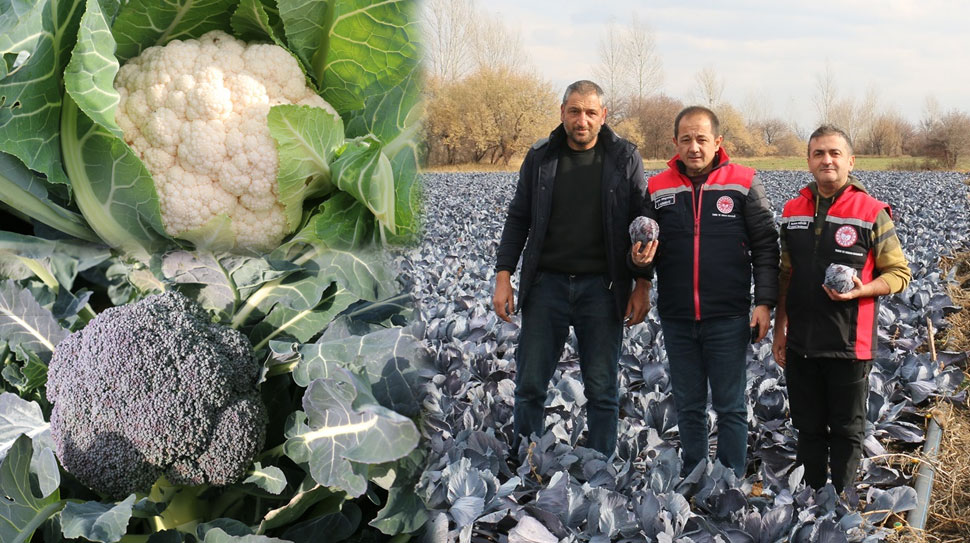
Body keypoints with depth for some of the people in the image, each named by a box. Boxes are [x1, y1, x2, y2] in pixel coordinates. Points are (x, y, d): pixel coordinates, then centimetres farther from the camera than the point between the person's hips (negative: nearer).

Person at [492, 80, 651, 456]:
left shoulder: (625, 158, 2)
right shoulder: (540, 158, 7)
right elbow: (518, 220, 11)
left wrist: (642, 286, -1)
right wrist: (503, 276, 3)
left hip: (601, 287, -1)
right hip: (547, 283, 2)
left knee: (602, 389, 4)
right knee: (530, 385, 3)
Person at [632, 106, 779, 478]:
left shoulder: (742, 184, -1)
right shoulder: (658, 189, 6)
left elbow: (765, 247, 0)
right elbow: (645, 248, 12)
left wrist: (764, 301, -8)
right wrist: (640, 259, -12)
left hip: (728, 318, -3)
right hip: (677, 320, 3)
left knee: (730, 407, 4)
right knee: (688, 406, 13)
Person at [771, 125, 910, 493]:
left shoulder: (872, 214, -7)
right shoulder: (793, 212, 7)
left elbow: (899, 273, -3)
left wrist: (860, 290, -20)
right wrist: (779, 330, 12)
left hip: (849, 345, -4)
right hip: (801, 343, 4)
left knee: (846, 430, 8)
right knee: (808, 427, 15)